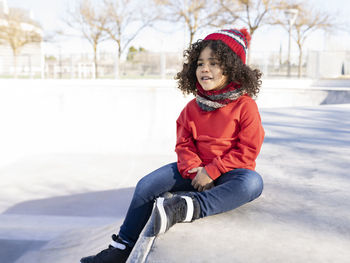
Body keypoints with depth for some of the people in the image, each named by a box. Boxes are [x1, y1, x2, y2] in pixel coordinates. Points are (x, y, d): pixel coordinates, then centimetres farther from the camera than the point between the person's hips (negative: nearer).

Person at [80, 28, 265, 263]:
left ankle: (185, 207, -45)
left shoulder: (245, 106, -11)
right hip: (197, 170, 4)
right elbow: (184, 144, 8)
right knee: (147, 185, -11)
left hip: (230, 171, -3)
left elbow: (247, 152, -13)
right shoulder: (193, 108, 3)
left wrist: (211, 171, -20)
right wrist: (193, 168, -12)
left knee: (253, 182, -38)